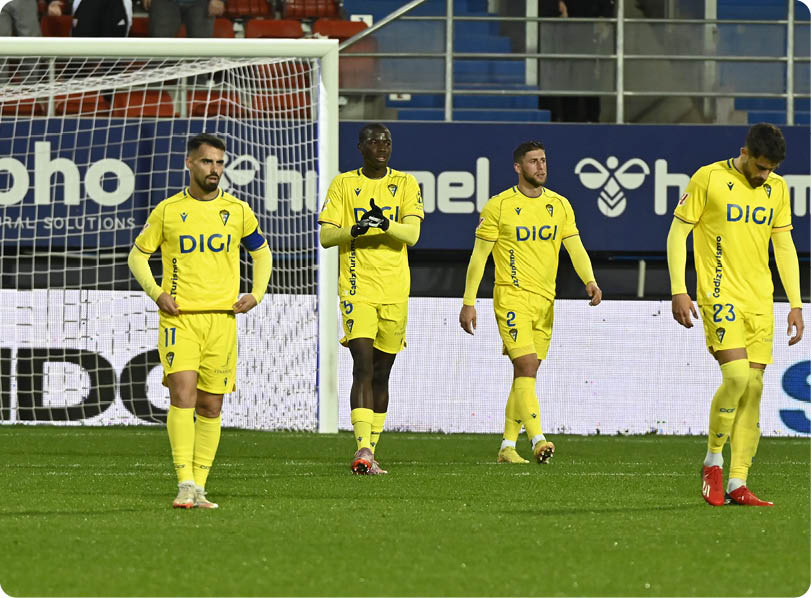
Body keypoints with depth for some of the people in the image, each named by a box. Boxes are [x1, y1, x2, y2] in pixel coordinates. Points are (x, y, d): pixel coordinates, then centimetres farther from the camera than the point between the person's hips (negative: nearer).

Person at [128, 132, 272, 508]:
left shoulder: (237, 211, 7)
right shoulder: (167, 211, 3)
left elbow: (261, 252, 22)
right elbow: (138, 255, 12)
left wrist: (257, 294, 7)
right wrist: (156, 293, -3)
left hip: (222, 318, 2)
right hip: (180, 318, -2)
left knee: (210, 407, 4)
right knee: (182, 394, -18)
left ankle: (199, 487, 11)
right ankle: (185, 484, -21)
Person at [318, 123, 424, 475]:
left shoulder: (405, 184, 8)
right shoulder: (343, 184, 5)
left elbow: (412, 234, -4)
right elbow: (325, 236, 0)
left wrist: (385, 223, -24)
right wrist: (354, 230, -20)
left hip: (395, 291, 2)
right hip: (357, 288, -2)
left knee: (382, 373, 7)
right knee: (363, 366, -16)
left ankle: (370, 452, 15)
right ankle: (363, 448, -25)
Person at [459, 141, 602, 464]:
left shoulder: (560, 205, 9)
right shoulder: (499, 206, -3)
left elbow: (576, 248, 3)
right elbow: (479, 255, -1)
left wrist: (590, 281, -16)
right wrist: (468, 301, -4)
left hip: (545, 300, 5)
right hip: (511, 296, -5)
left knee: (525, 375, 8)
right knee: (527, 367, -18)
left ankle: (507, 447, 15)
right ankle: (538, 440, -26)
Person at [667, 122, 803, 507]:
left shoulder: (777, 188, 9)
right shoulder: (708, 179, -6)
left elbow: (784, 247, 15)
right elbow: (677, 233, -3)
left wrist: (795, 305, 10)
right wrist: (678, 292, -10)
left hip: (760, 301, 5)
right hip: (720, 296, -5)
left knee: (753, 388, 0)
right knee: (737, 375, -20)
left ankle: (737, 485, 2)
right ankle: (712, 462, 0)